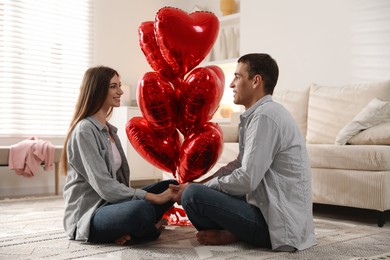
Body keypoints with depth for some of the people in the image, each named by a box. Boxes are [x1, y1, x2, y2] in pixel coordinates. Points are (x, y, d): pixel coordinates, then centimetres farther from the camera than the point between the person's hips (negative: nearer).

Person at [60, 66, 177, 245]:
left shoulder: (109, 129, 14)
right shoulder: (85, 130, -14)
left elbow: (120, 177, 8)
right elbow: (103, 185, -22)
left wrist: (127, 224, -8)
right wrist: (153, 197, -23)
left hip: (110, 204, 9)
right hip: (88, 214, -9)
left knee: (171, 187, 2)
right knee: (142, 209, -36)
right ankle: (151, 229, -3)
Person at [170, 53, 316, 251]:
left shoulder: (265, 116, -19)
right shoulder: (257, 114, 12)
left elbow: (247, 180, -24)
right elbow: (240, 164, 20)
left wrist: (195, 189, -12)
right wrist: (200, 184, 9)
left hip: (280, 223, -10)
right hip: (271, 209, 10)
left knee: (193, 196, -21)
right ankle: (235, 232, 5)